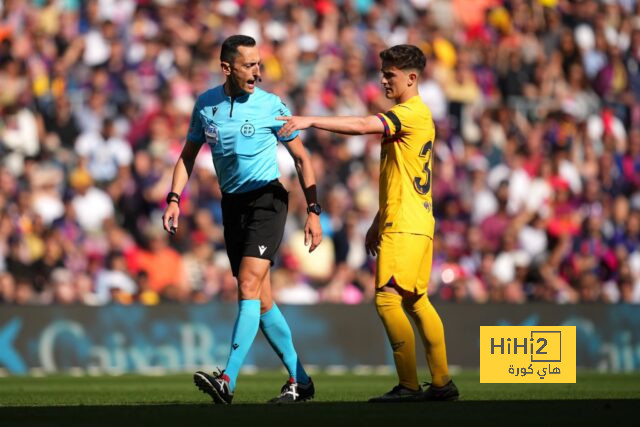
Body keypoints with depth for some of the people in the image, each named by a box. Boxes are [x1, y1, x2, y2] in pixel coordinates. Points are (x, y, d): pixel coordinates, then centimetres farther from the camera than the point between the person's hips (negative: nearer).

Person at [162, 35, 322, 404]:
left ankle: (228, 381, -28)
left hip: (267, 198, -5)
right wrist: (174, 199, 1)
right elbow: (189, 154, 14)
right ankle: (300, 381, 16)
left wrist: (313, 211, -5)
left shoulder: (271, 106, -7)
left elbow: (301, 158, 0)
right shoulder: (206, 104, 4)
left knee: (249, 287, -19)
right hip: (232, 204, 5)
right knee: (261, 300, 6)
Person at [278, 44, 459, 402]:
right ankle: (442, 383, 15)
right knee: (416, 301, 13)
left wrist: (309, 121, -29)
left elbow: (362, 126, -27)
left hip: (405, 226, -11)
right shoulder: (410, 115, 19)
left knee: (387, 298, -13)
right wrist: (379, 223, 25)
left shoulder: (412, 113, -13)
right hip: (416, 223, 11)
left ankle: (409, 386, -13)